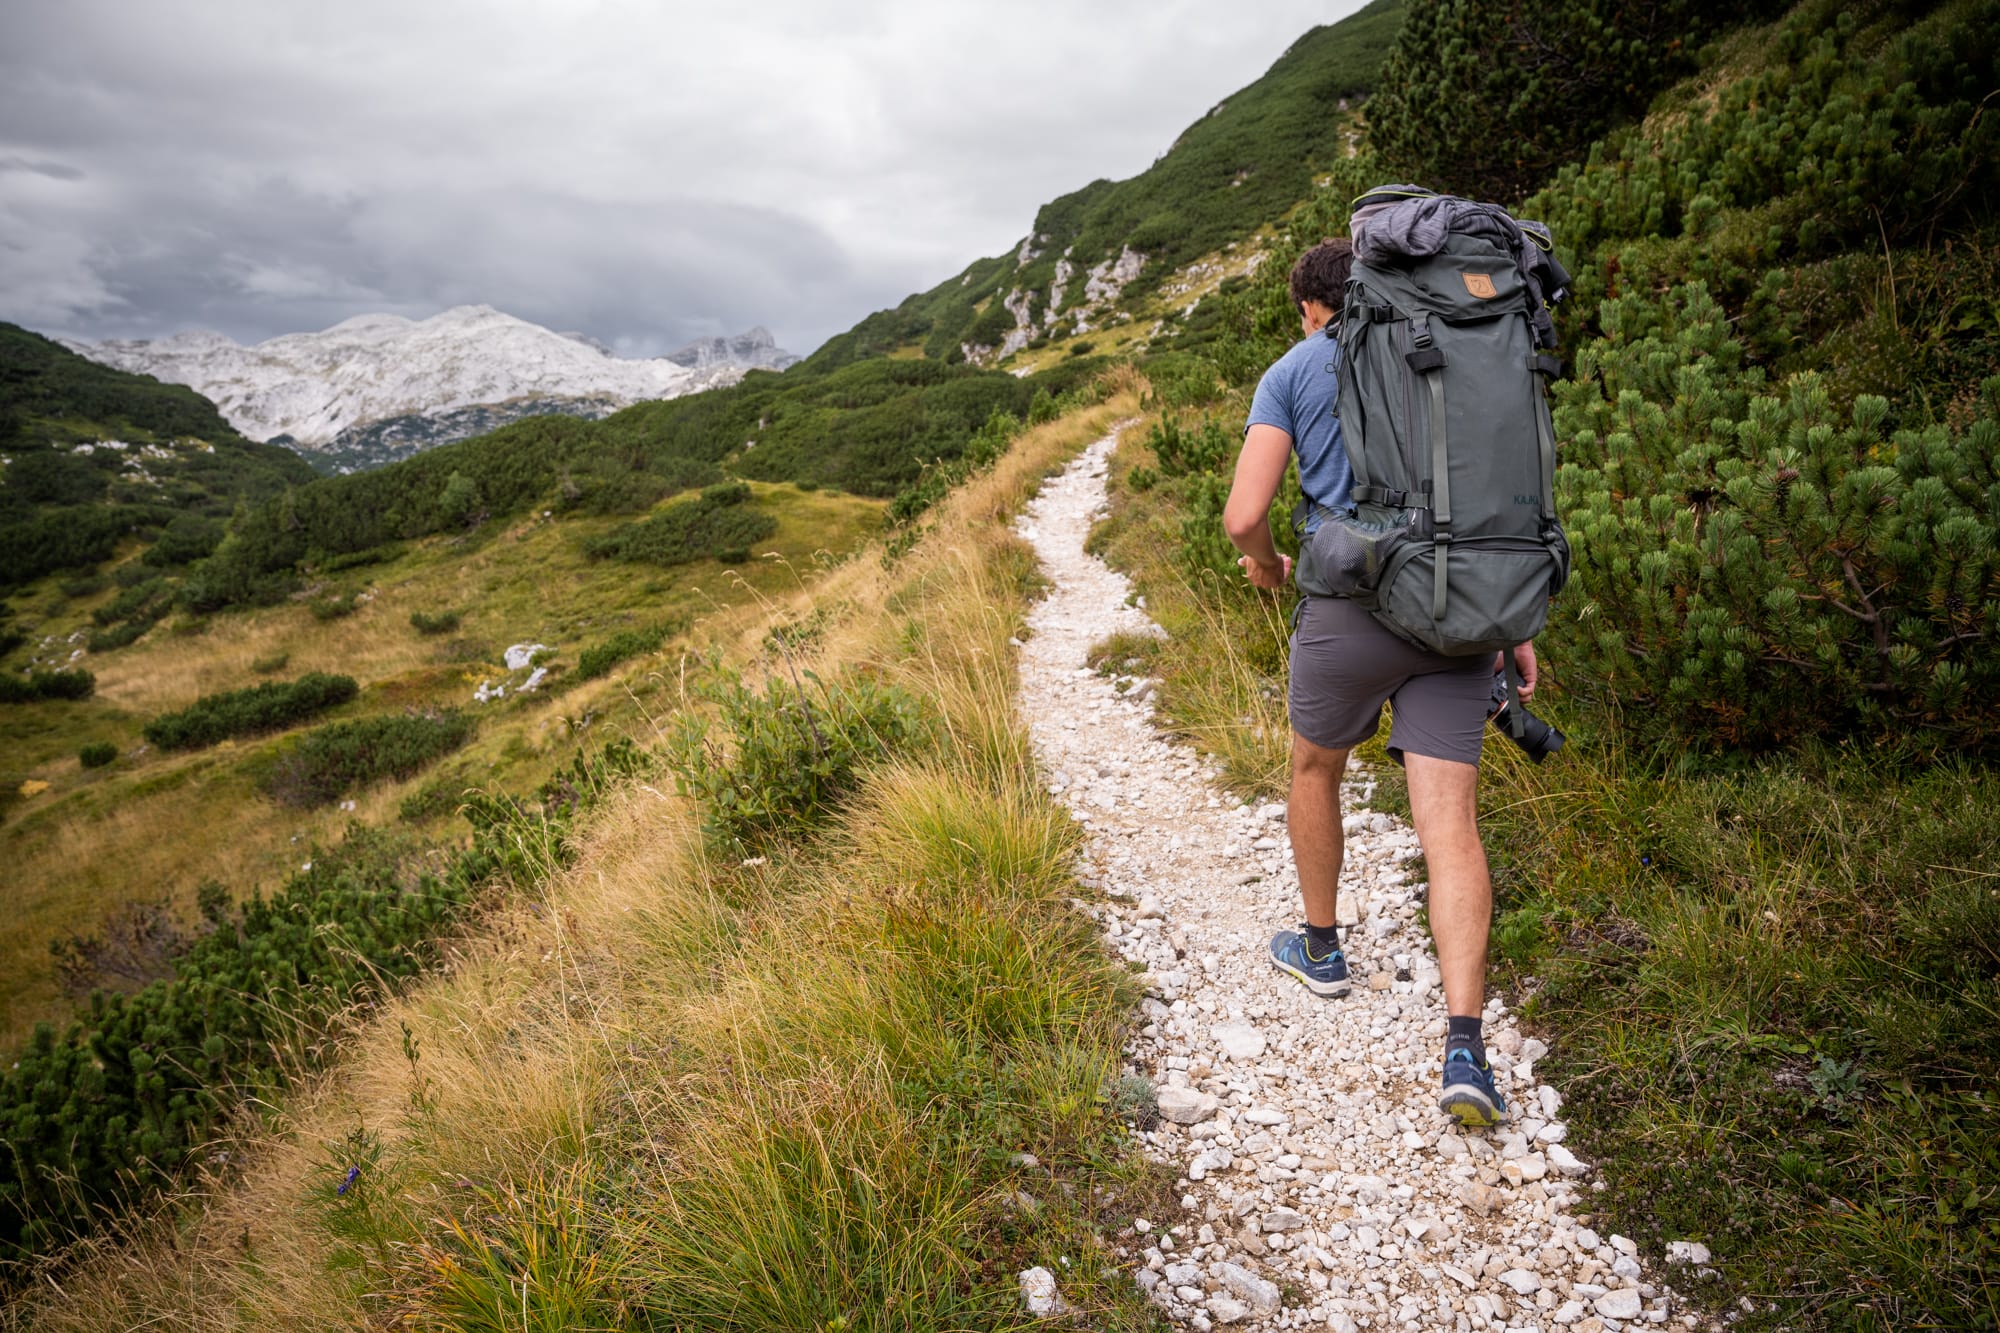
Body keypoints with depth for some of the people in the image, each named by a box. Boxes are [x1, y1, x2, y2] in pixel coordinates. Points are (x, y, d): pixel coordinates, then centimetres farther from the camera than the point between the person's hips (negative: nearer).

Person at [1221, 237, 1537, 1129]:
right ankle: (1464, 1049, -10)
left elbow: (1245, 515, -7)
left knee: (1315, 770, 24)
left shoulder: (1293, 372, 5)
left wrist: (1265, 563, 16)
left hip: (1351, 607, -3)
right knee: (1451, 829, -1)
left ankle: (1320, 947, 41)